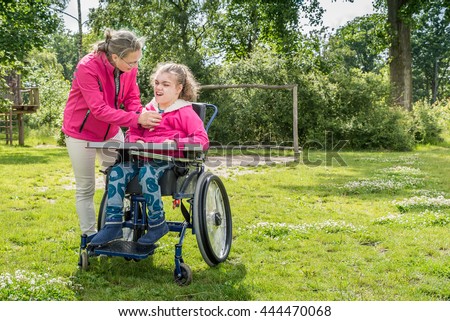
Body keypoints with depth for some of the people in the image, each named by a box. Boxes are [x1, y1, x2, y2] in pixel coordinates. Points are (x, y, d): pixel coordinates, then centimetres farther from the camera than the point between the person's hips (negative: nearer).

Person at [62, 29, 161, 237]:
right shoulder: (87, 68, -29)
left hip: (111, 131, 5)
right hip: (82, 133, -5)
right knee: (86, 188, 4)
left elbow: (131, 98, -5)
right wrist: (136, 119, -38)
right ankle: (90, 236, 15)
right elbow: (99, 109, -33)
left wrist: (141, 116, -27)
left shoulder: (129, 67, -12)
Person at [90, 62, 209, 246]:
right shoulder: (149, 109, 21)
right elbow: (133, 132, 25)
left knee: (147, 173, -36)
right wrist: (136, 141, -1)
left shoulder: (185, 112, 1)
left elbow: (202, 140, -8)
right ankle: (113, 224, -20)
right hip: (144, 156, 6)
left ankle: (157, 223, -19)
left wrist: (175, 142, -22)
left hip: (170, 159, -6)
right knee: (117, 171, -21)